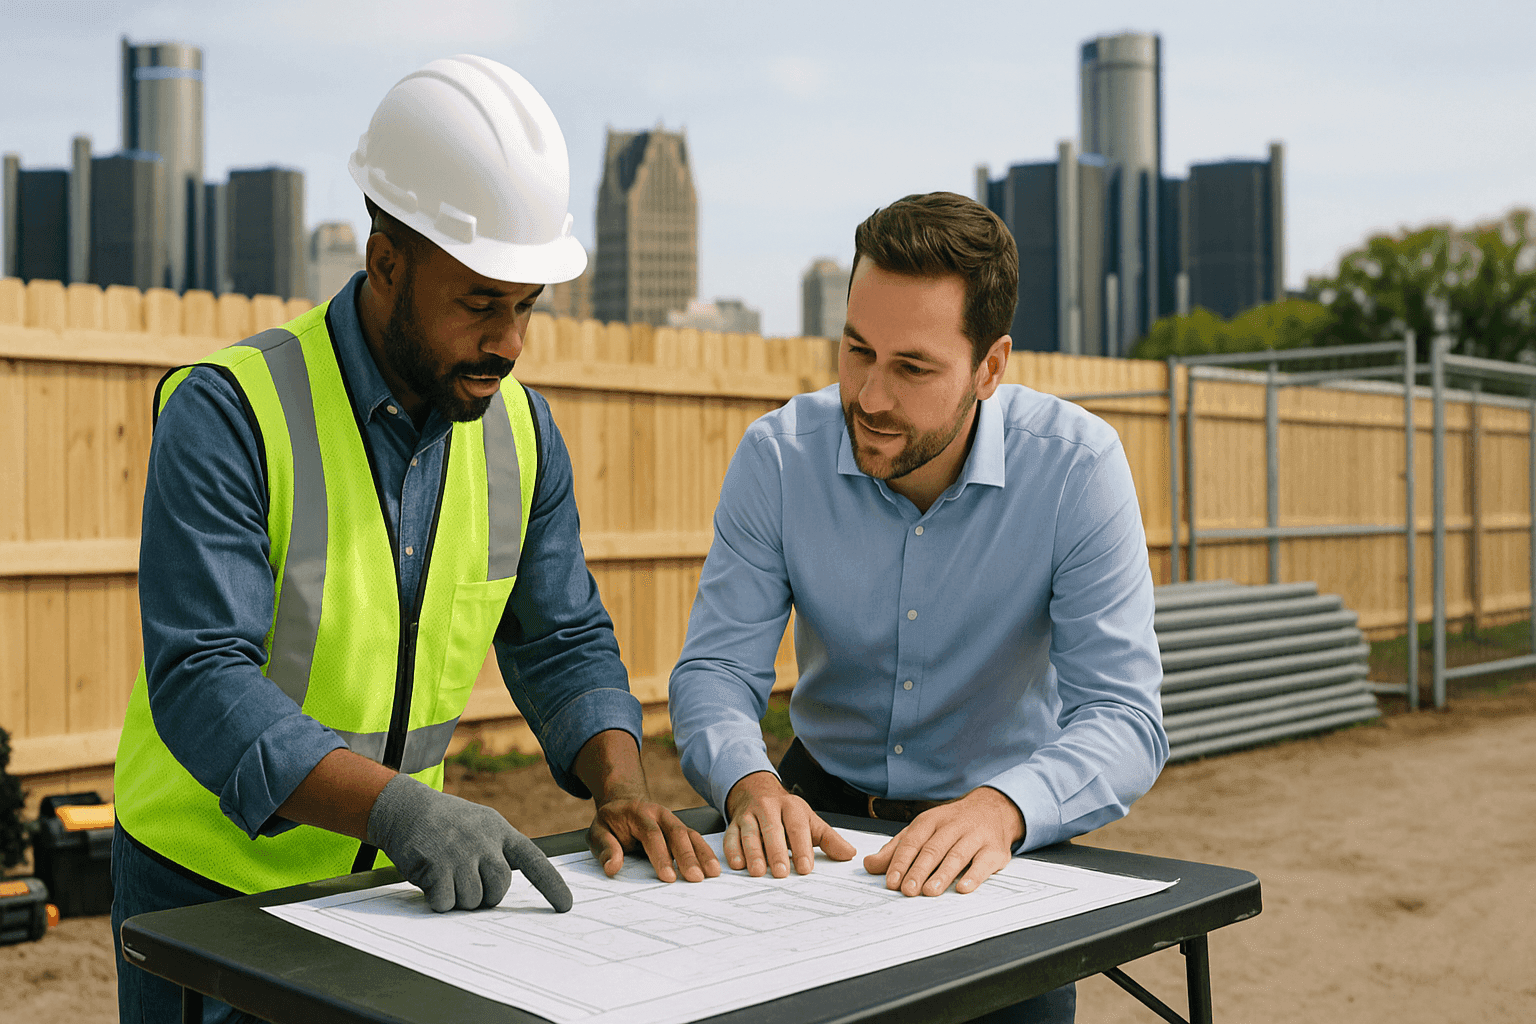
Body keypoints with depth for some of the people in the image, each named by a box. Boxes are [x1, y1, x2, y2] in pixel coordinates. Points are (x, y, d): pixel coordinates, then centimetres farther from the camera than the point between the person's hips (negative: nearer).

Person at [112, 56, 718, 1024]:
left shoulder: (519, 428, -3)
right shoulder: (228, 412, -21)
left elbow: (564, 643, 3)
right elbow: (201, 682, -28)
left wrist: (621, 786, -15)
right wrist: (395, 805, -40)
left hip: (391, 877, 5)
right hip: (209, 879, -4)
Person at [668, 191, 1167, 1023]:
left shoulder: (1077, 467, -16)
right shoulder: (778, 456, -11)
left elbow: (1123, 715, -20)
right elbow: (715, 668, -10)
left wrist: (1000, 808, -40)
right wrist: (751, 784, -32)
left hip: (1004, 835, -1)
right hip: (821, 809, 1)